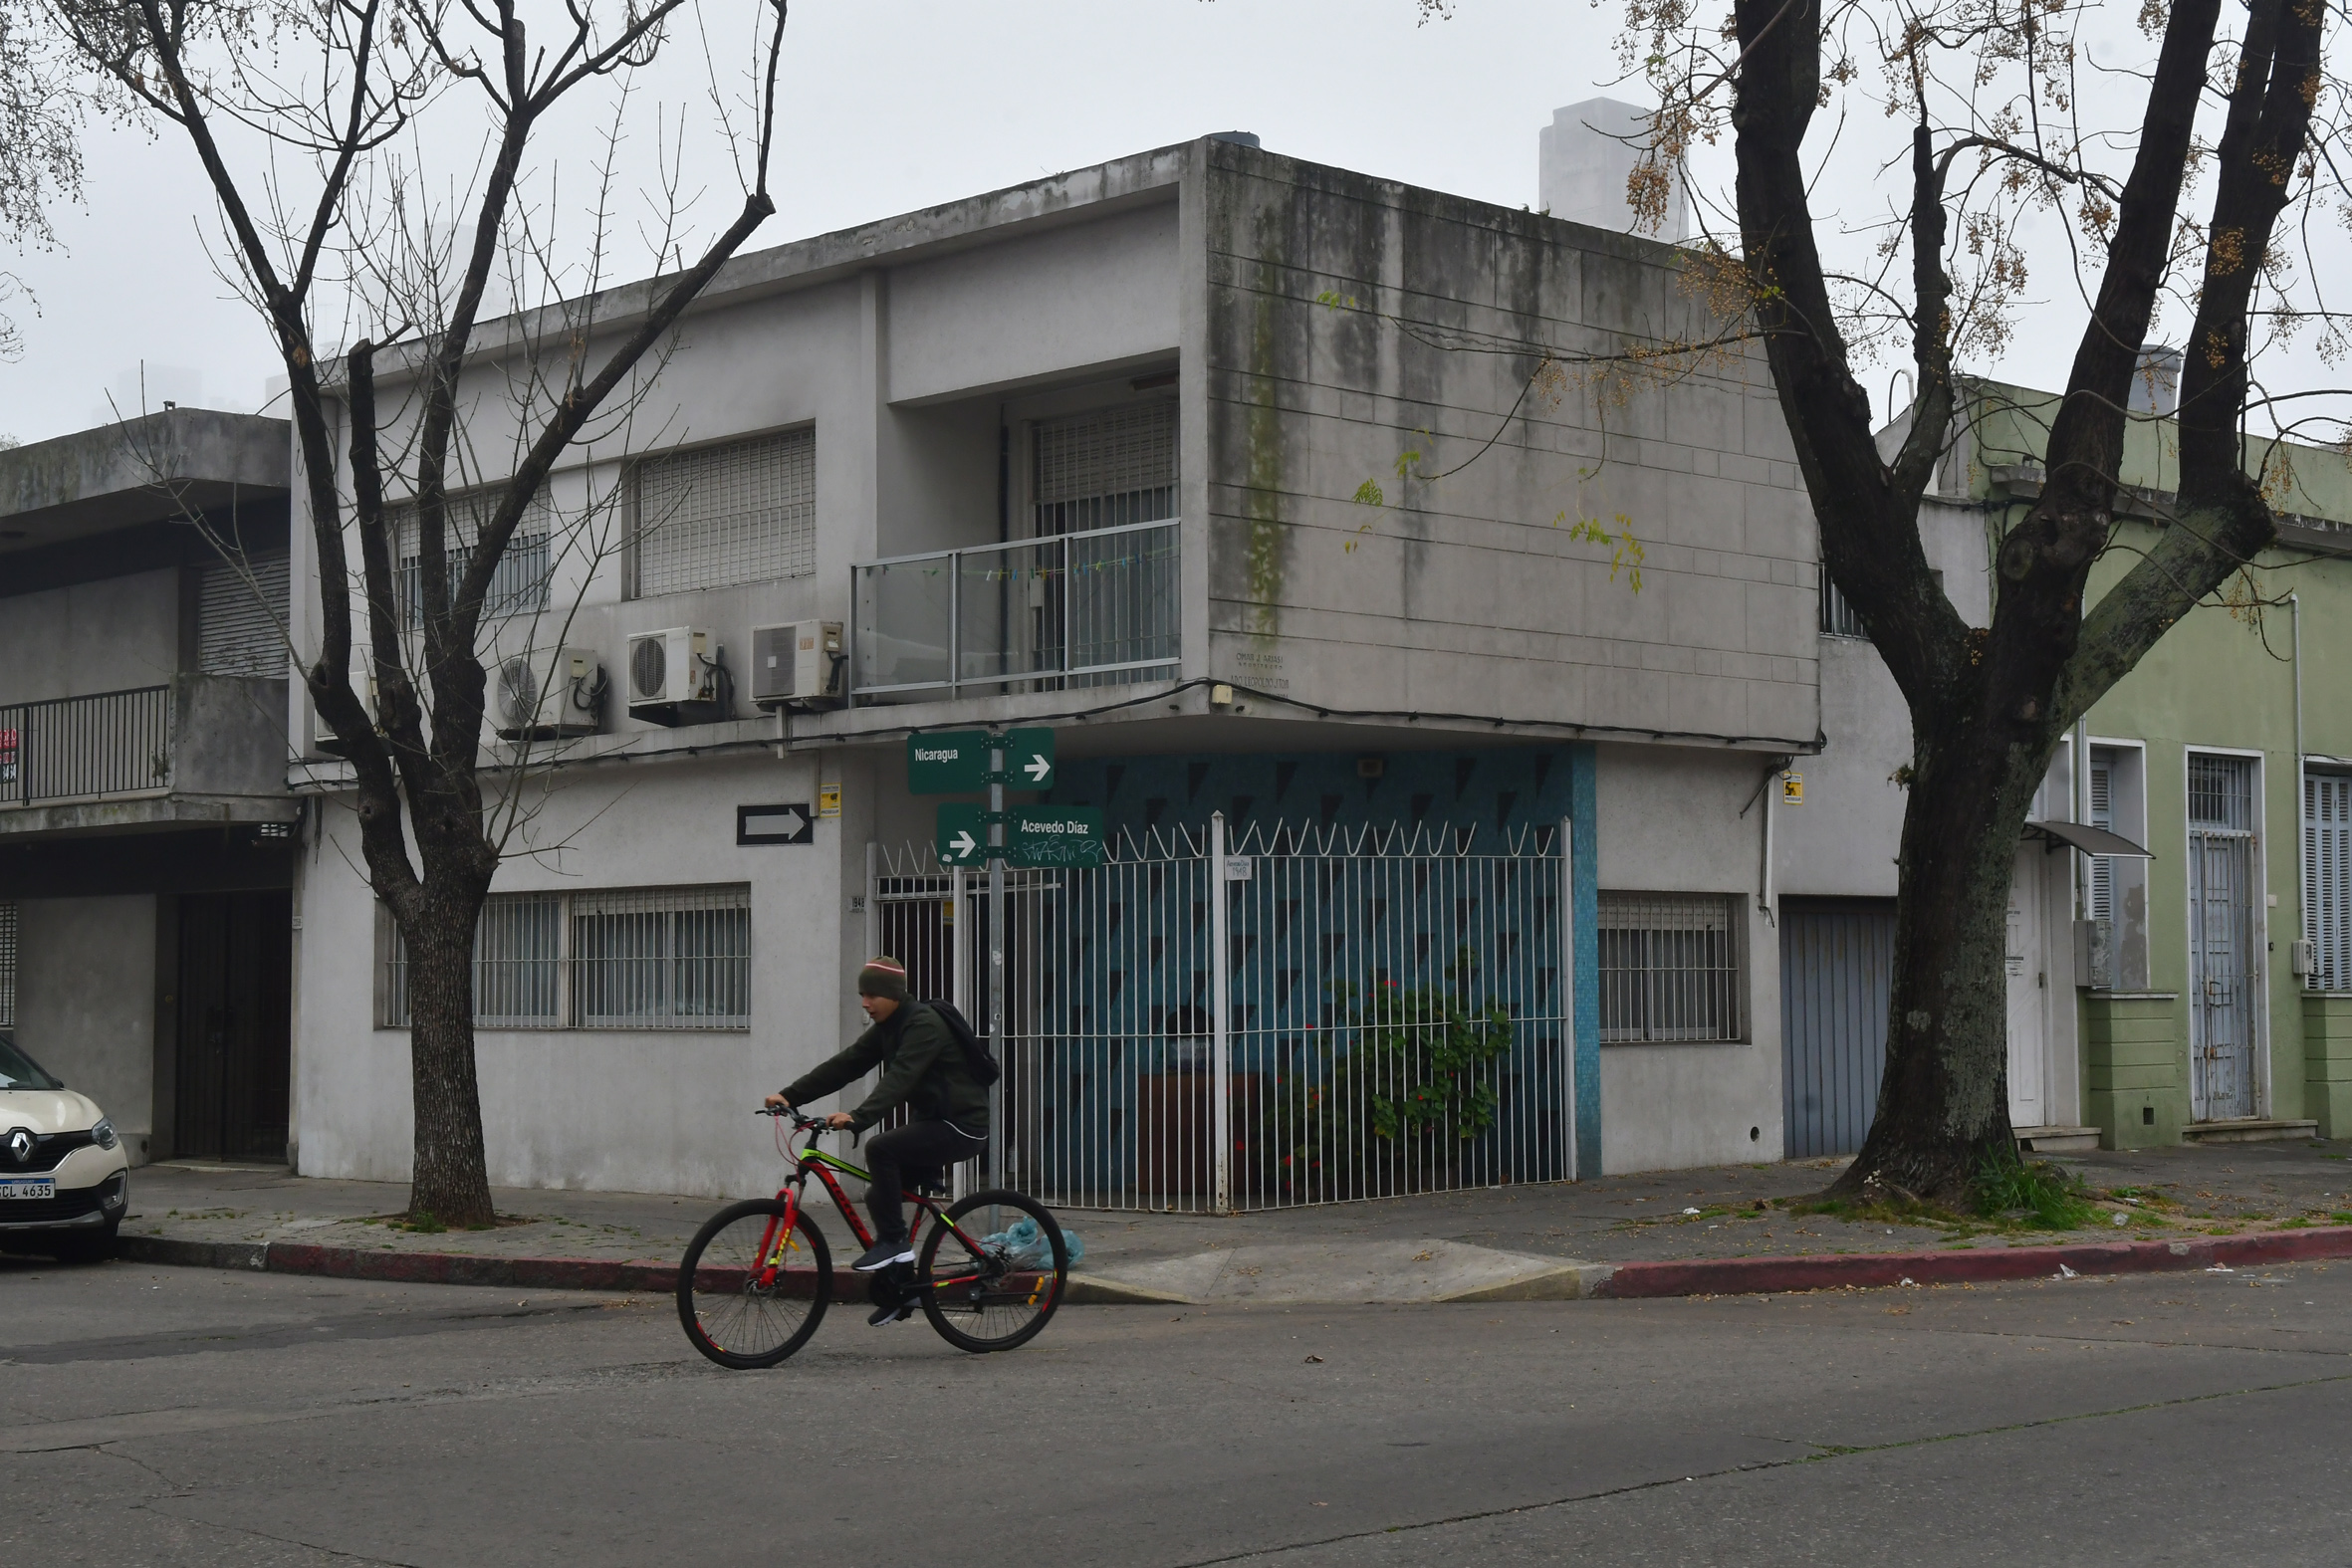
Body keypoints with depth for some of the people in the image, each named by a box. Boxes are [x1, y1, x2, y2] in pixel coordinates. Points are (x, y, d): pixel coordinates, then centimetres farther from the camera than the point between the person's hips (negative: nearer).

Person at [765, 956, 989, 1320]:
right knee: (880, 1198, 6)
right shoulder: (886, 1029, 9)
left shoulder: (924, 1026, -20)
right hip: (933, 1123, 10)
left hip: (961, 1126, -10)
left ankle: (893, 1241, -15)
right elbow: (844, 1066, 3)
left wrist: (858, 1118, -47)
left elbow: (900, 1078, -34)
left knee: (881, 1149, -28)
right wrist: (789, 1095, -7)